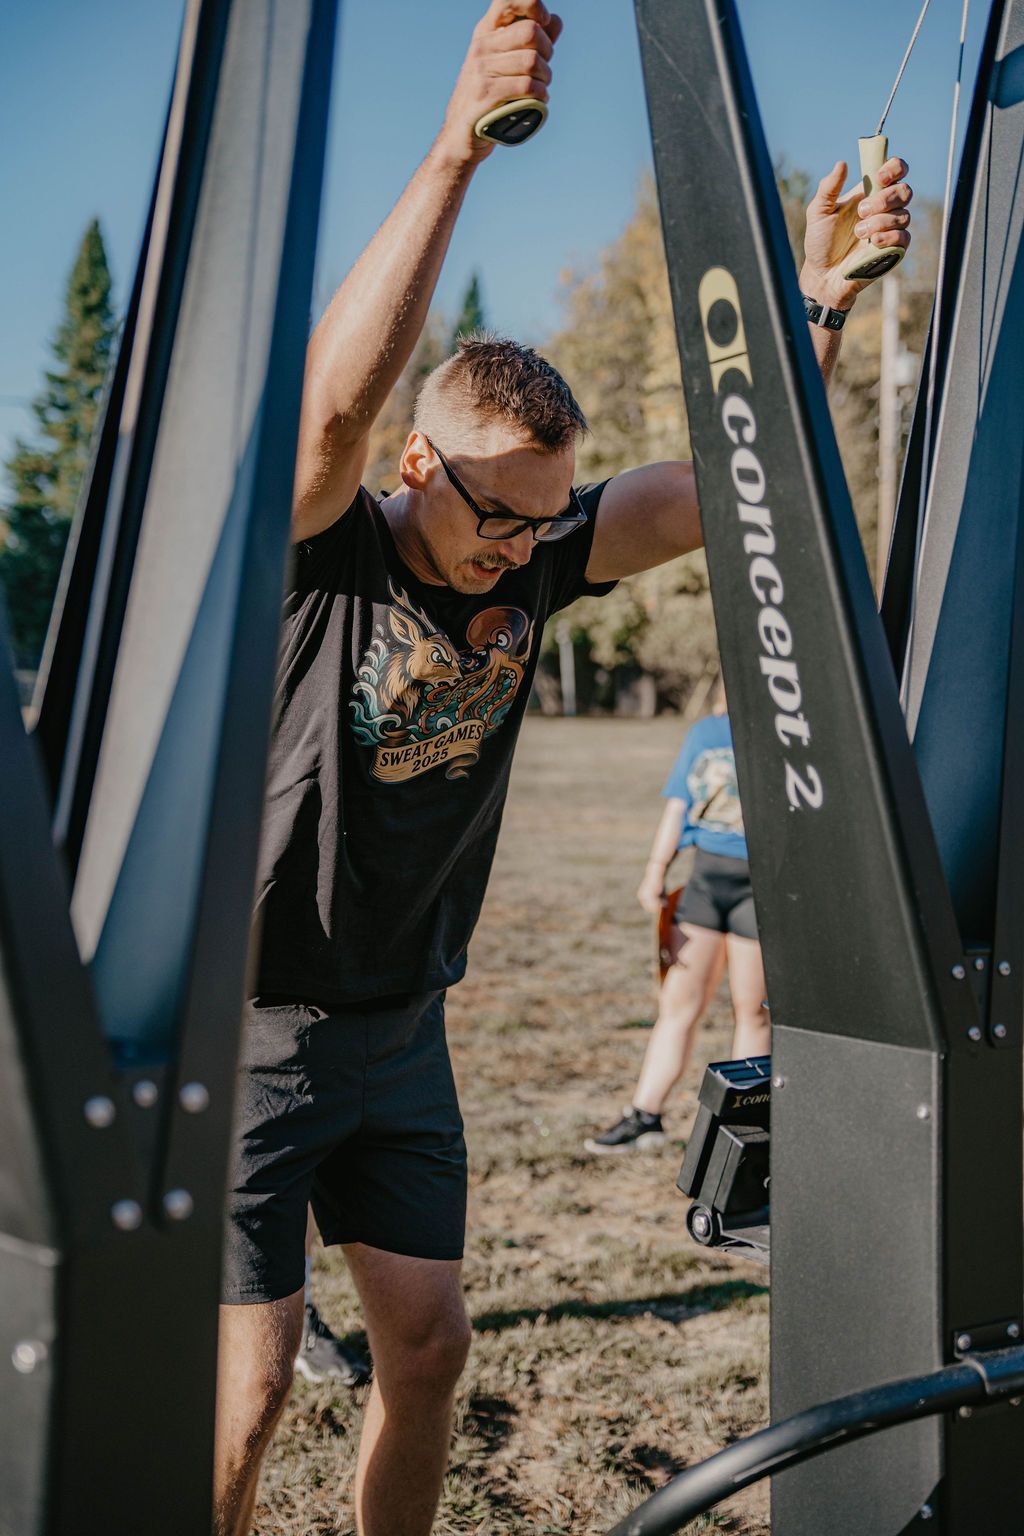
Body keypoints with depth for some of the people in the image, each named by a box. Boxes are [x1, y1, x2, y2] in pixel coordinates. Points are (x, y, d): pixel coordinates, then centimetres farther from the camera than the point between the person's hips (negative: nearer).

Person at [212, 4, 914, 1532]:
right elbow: (337, 391, -37)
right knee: (246, 1386, -3)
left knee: (428, 1346, 13)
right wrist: (454, 152, -43)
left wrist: (818, 293, -20)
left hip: (401, 1032, 6)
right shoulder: (327, 554, -17)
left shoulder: (534, 561, -2)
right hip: (253, 1025, -5)